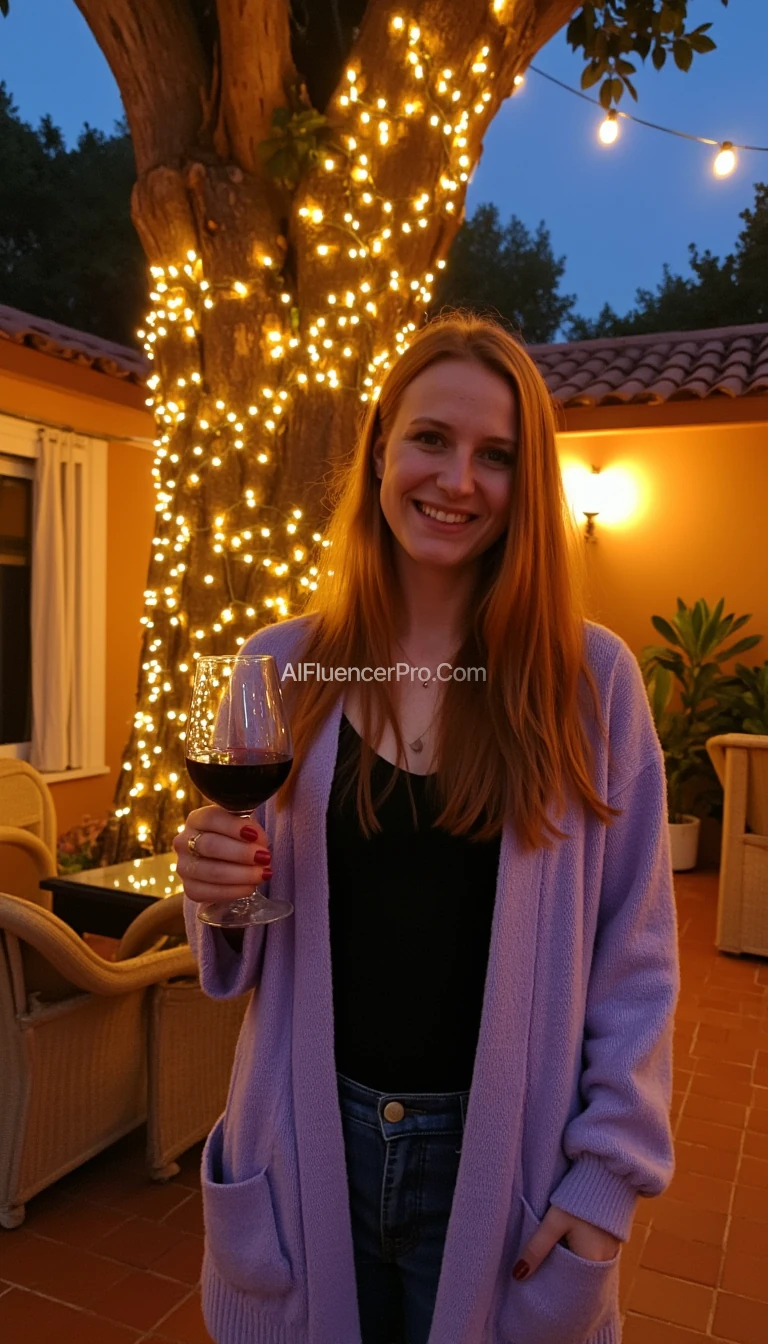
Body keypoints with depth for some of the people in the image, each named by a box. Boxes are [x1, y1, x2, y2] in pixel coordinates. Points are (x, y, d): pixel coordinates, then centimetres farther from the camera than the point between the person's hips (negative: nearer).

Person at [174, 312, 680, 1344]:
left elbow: (635, 955, -4)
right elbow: (245, 943, 5)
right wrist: (220, 885, -16)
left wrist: (612, 1172, -7)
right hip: (307, 1149, 2)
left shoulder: (592, 678, -10)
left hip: (502, 1168, -1)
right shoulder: (281, 668, -5)